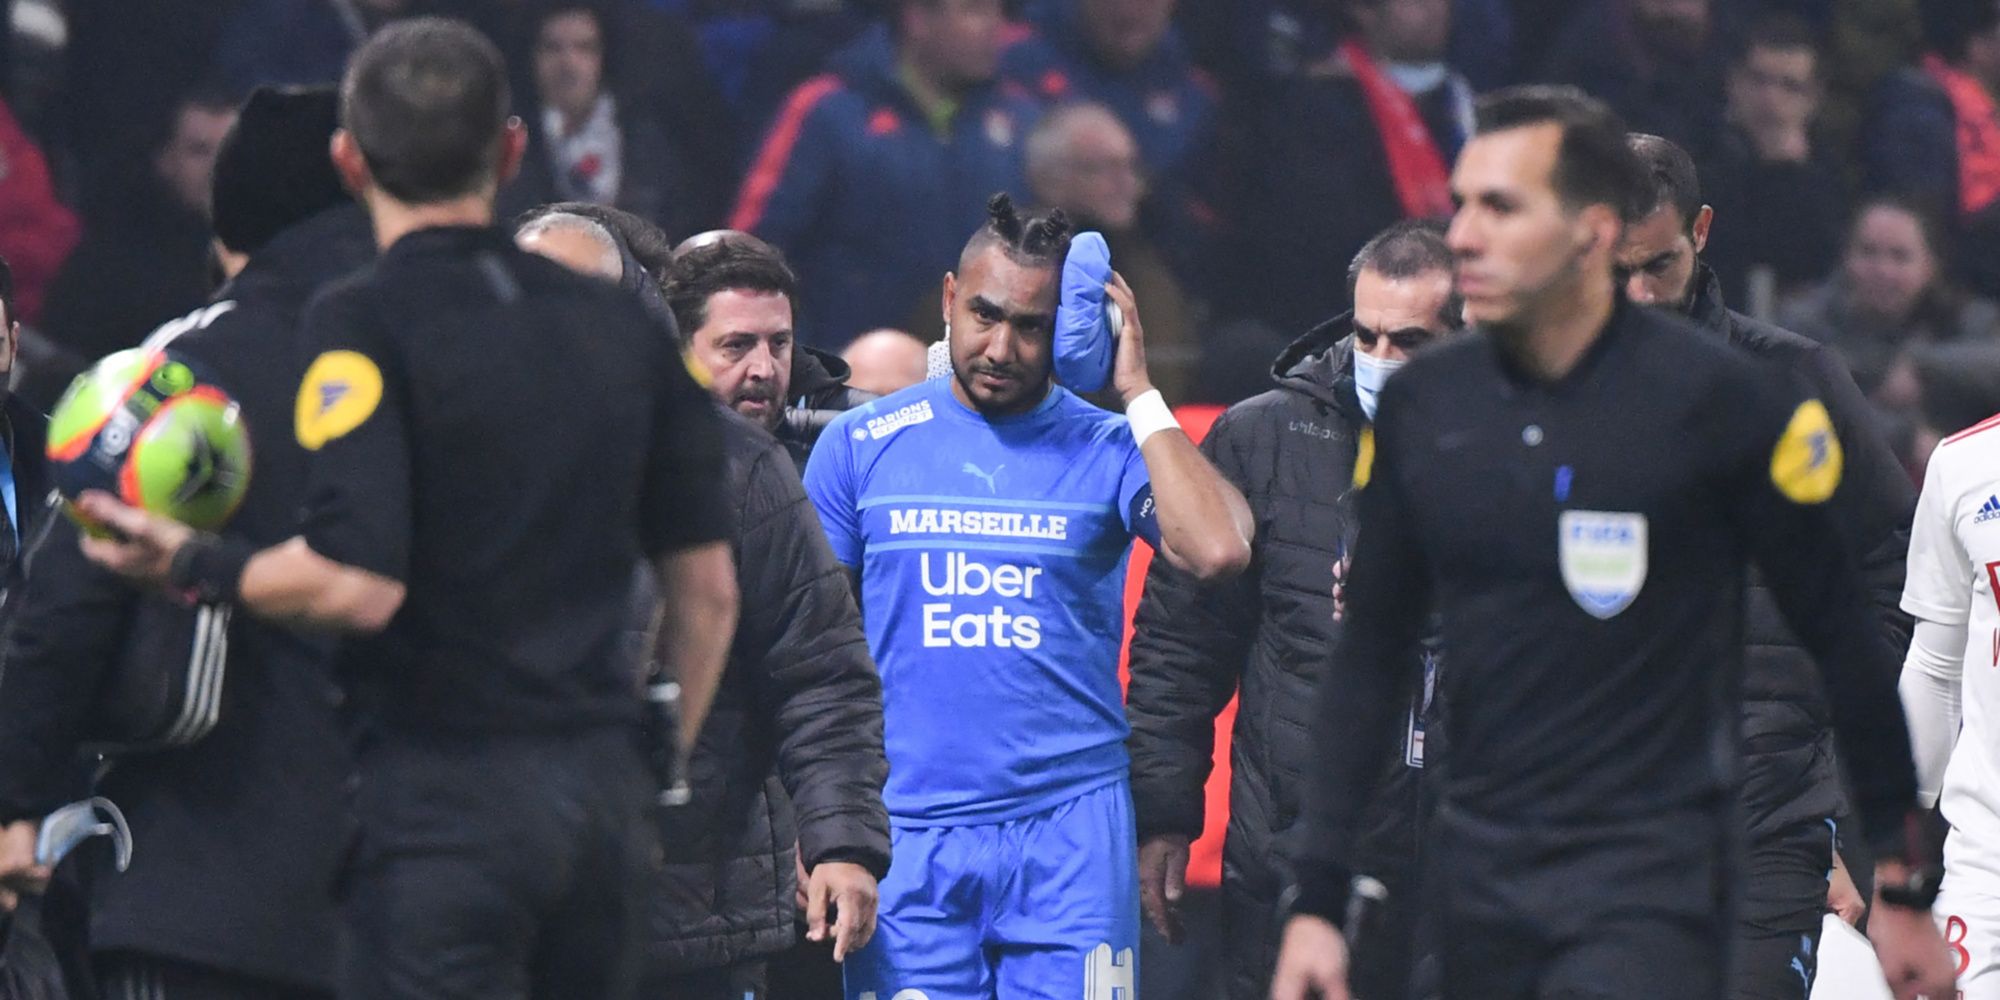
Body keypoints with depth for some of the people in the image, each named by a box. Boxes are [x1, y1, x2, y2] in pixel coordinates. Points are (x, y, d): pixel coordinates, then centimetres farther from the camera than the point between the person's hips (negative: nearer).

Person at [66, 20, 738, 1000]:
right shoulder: (620, 325, 11)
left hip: (444, 790, -6)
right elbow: (707, 591, 13)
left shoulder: (363, 324, -8)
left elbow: (360, 584, -19)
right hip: (603, 789, 6)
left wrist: (192, 564, -3)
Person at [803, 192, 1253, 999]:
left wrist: (1138, 395, -8)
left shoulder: (1108, 449, 4)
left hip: (1069, 834, -1)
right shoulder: (860, 446, 8)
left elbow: (1217, 551, -15)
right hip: (908, 835, 1)